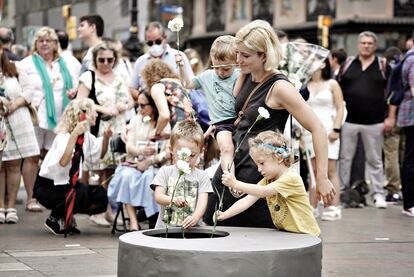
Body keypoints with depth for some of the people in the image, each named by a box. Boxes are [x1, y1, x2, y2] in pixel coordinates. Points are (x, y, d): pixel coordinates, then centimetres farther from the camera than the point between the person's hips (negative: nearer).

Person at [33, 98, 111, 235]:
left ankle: (66, 216, 7)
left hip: (68, 183, 8)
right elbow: (63, 162, -42)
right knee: (82, 195, -33)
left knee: (102, 197, -10)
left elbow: (99, 154, 18)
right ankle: (54, 218, -7)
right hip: (47, 186, -8)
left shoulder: (86, 135, 2)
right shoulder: (64, 135, -23)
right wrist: (74, 134, -43)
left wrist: (106, 137, 0)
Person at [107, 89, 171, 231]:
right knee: (127, 176, -31)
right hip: (134, 163, 2)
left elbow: (167, 152, -5)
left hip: (155, 166, -2)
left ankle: (153, 217, -25)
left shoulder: (164, 124, 3)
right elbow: (129, 146, 5)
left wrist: (149, 161, -17)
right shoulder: (135, 120, 14)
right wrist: (141, 151, -16)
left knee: (149, 176, -36)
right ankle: (133, 221, -33)